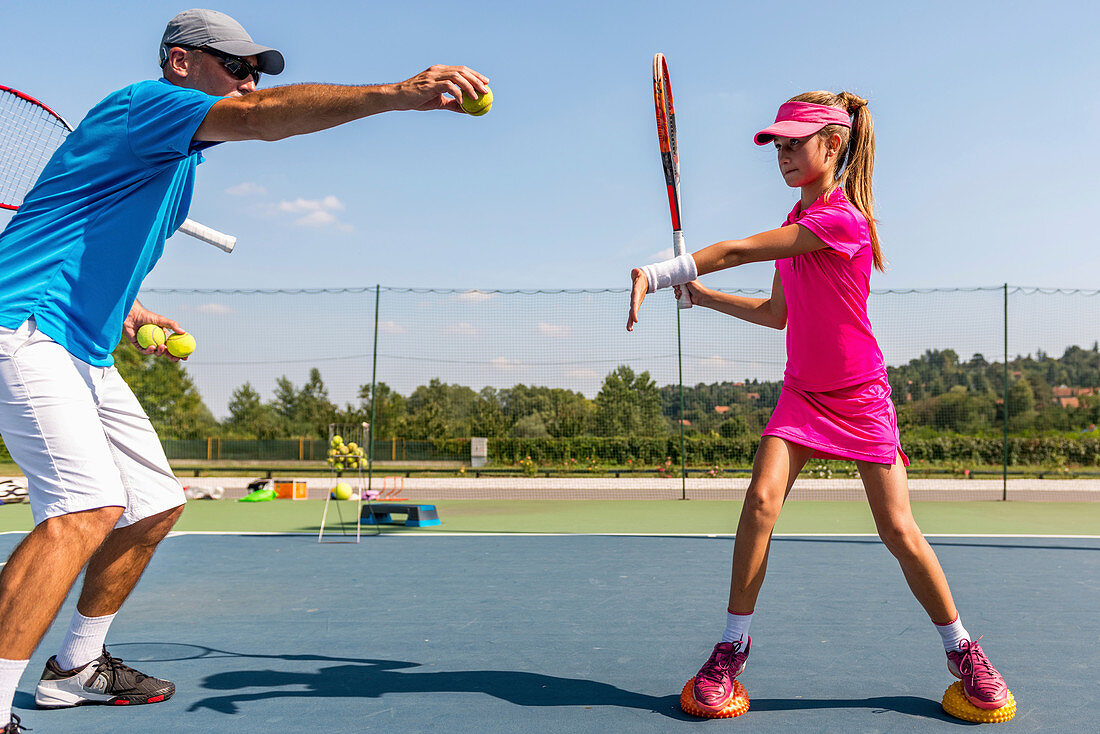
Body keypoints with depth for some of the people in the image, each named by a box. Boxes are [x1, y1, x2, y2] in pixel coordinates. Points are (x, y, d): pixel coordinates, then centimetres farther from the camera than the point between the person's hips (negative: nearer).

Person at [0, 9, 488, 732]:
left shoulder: (178, 159, 21)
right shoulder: (146, 103, -9)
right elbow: (262, 118, -30)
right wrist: (397, 93, -39)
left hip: (85, 350, 10)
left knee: (155, 504, 11)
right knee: (88, 508, -25)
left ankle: (77, 667, 26)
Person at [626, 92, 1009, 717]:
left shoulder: (843, 219, -19)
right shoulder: (796, 222, 8)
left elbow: (738, 251, -25)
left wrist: (657, 274, -23)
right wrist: (703, 295, 4)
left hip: (860, 397, -6)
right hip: (802, 391, 6)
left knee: (899, 530, -3)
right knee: (761, 501, -13)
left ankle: (962, 648, 21)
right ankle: (732, 647, -2)